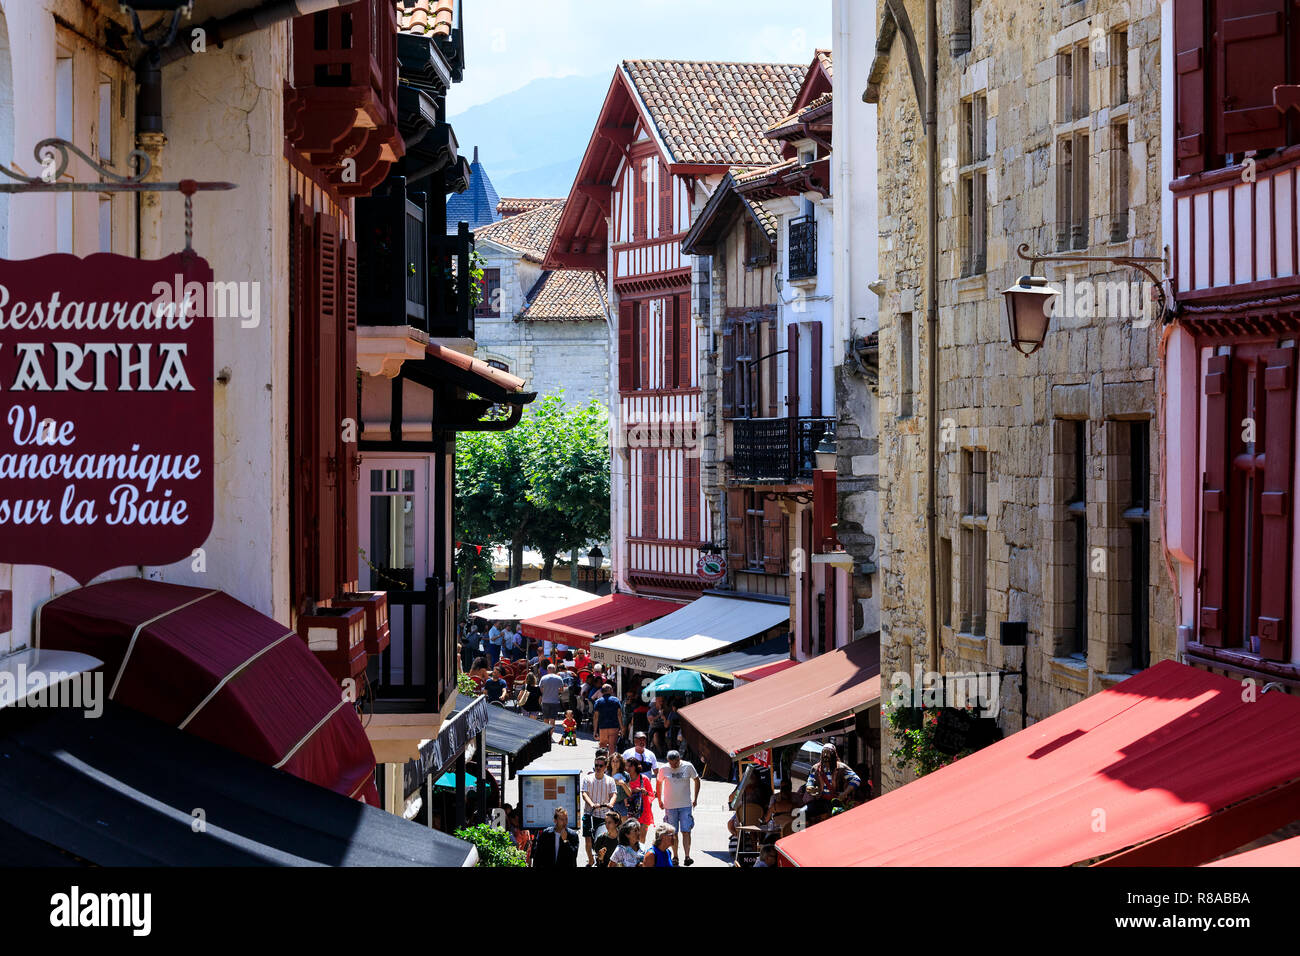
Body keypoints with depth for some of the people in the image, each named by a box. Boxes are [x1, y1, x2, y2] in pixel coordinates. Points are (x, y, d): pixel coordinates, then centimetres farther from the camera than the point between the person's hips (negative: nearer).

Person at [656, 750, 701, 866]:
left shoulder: (688, 766, -5)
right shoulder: (663, 769, -4)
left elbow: (697, 780, 9)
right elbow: (658, 783, 12)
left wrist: (695, 798, 8)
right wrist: (659, 800, 12)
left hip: (686, 805, -1)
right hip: (670, 806, 1)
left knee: (686, 831, -9)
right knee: (673, 833, 5)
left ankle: (687, 857, -11)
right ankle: (675, 857, 15)